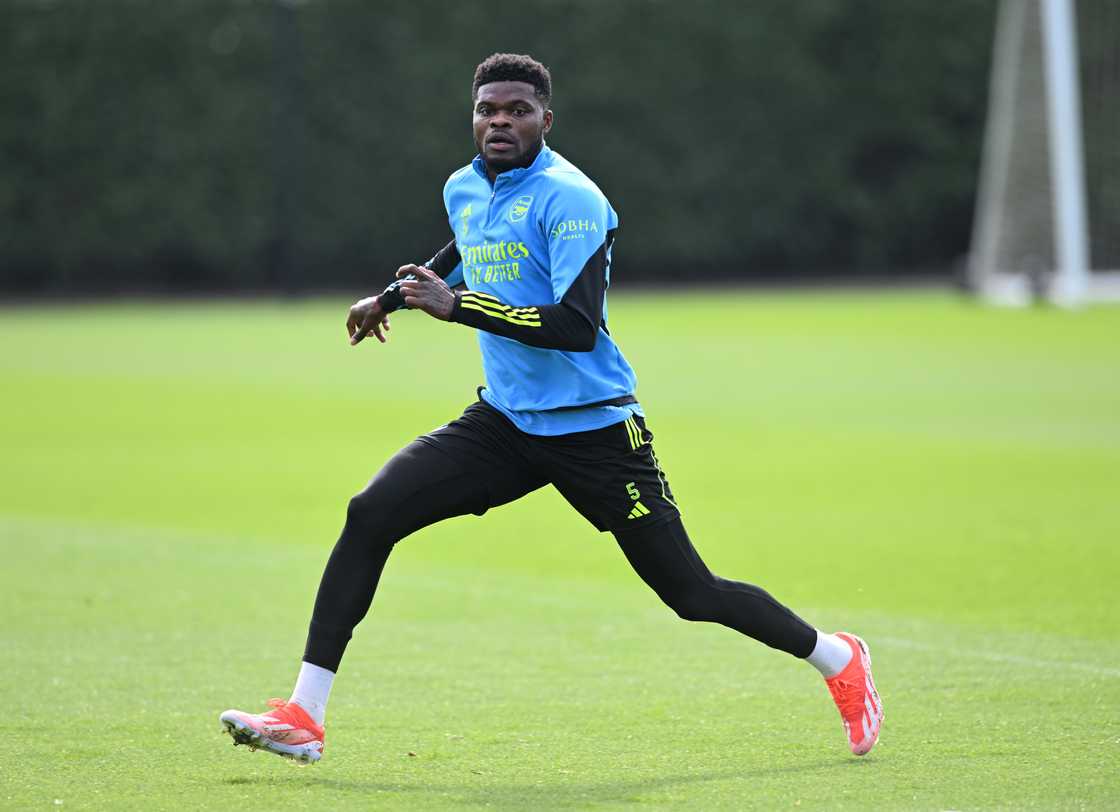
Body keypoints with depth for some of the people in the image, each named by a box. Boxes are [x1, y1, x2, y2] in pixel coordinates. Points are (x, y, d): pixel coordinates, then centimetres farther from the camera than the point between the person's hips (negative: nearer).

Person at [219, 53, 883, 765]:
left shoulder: (567, 198, -16)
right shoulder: (464, 190, 8)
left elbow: (579, 327, -27)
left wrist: (457, 306, -29)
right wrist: (392, 298, 40)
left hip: (593, 430, -6)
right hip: (506, 423, 6)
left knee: (691, 593, -3)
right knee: (369, 516, -12)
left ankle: (838, 659, 23)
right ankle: (304, 717, -11)